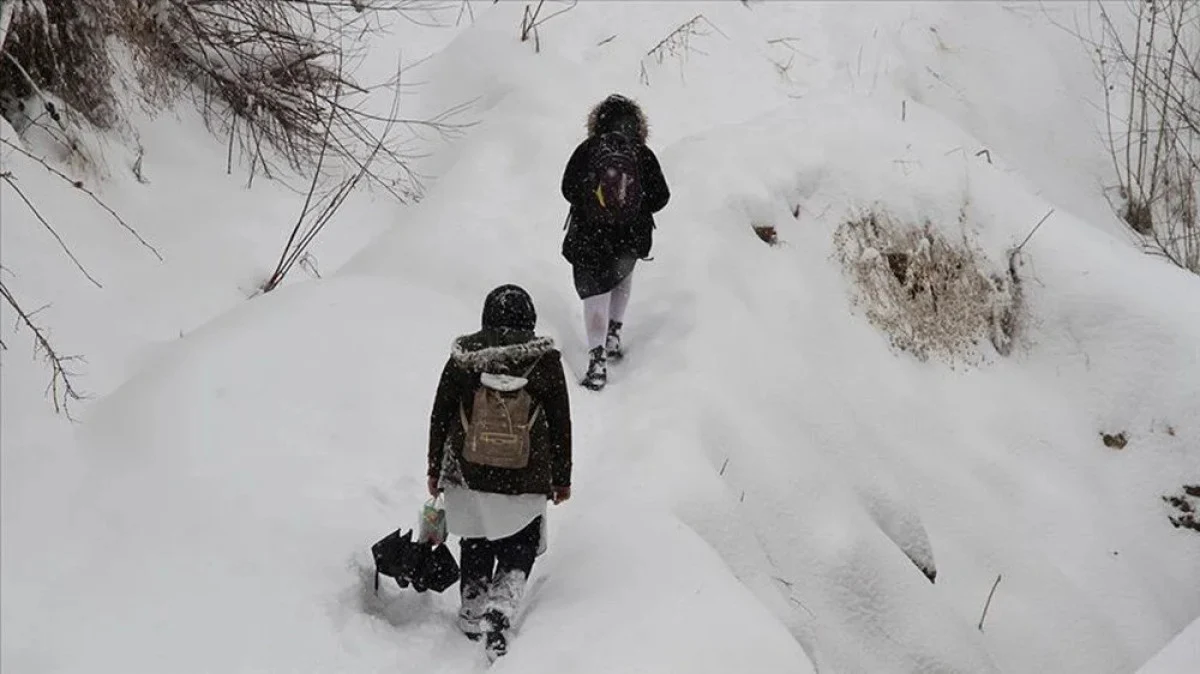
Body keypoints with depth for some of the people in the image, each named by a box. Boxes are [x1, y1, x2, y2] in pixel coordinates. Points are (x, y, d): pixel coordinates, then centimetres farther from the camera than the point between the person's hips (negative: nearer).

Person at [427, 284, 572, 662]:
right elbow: (561, 425, -2)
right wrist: (562, 479, 10)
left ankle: (472, 620, 28)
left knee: (476, 549, 20)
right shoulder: (545, 361, -8)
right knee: (519, 553, 14)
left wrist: (434, 470, 14)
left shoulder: (463, 358, -6)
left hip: (468, 476, 2)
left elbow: (439, 416, 2)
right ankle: (499, 611, -8)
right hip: (526, 483, -2)